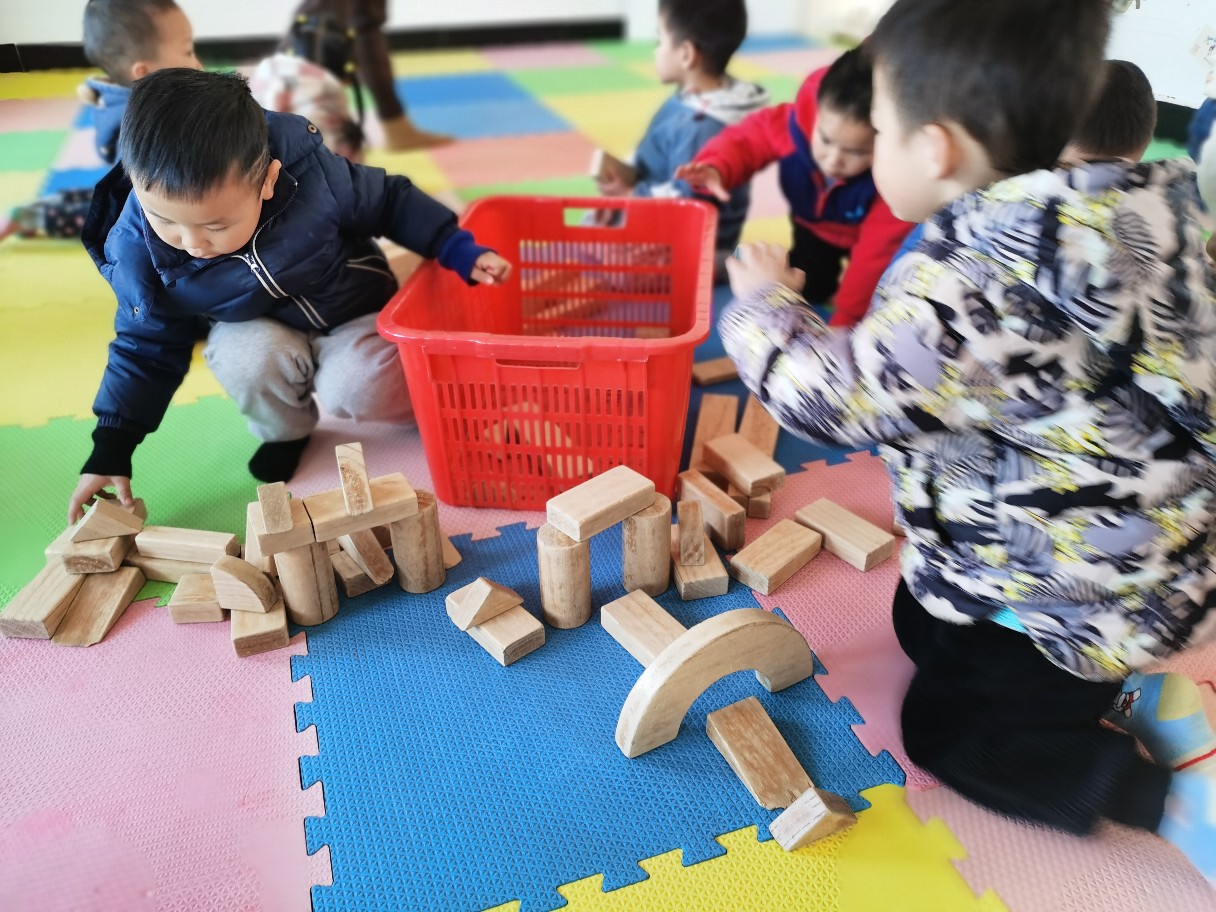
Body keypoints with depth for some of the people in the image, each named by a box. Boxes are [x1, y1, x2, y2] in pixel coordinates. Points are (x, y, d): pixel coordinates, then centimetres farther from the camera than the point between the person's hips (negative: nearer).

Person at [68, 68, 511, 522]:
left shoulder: (311, 174, -30)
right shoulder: (136, 250, -22)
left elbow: (390, 201, -10)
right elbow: (147, 349, -8)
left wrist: (460, 251, -15)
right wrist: (110, 450, -10)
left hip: (356, 311, -1)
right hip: (257, 331, 2)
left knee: (362, 391, -28)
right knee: (250, 359, -31)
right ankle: (283, 431, 1)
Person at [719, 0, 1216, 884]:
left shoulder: (983, 278, -34)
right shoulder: (1129, 213, -6)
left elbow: (833, 395, -26)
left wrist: (764, 303, -8)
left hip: (1072, 588, -9)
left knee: (945, 726, 11)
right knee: (921, 622, 25)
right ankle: (1136, 688, 17)